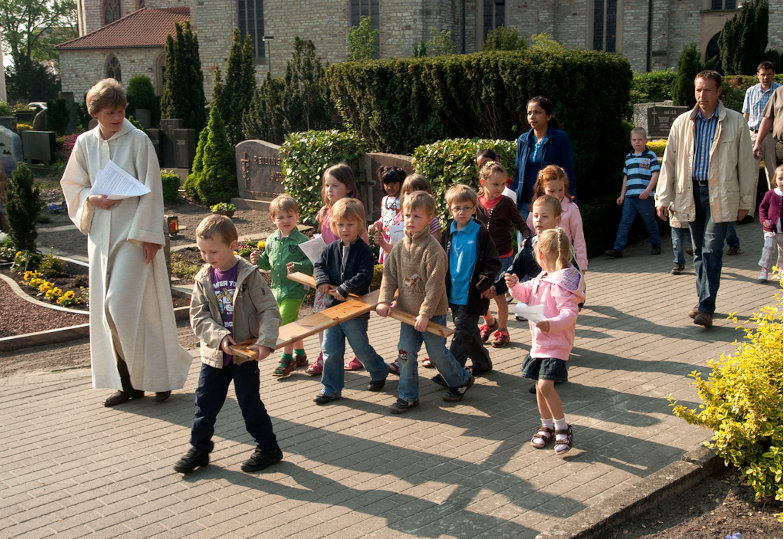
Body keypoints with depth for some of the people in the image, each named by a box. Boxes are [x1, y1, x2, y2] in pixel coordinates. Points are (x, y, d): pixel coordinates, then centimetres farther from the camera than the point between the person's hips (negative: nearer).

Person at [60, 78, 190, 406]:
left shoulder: (138, 141, -7)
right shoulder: (85, 143, 7)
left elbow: (151, 190, -7)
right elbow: (71, 185, 16)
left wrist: (149, 234, -11)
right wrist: (91, 200, -5)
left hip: (133, 233, -5)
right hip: (101, 234, 5)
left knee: (123, 305, -10)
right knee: (107, 308, 6)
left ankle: (159, 376, 6)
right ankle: (129, 382, 17)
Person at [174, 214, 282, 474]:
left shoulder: (249, 274, -12)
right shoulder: (203, 278, 0)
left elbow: (269, 310, -12)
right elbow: (198, 316, -4)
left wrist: (265, 341, -25)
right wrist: (219, 336, -19)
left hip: (245, 353, -4)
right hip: (214, 353, 4)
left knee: (250, 403, 4)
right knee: (205, 402, 11)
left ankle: (268, 447, 20)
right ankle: (199, 448, 27)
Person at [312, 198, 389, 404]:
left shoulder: (364, 251, -11)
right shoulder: (331, 249, 6)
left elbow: (364, 277, -20)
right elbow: (319, 266, 9)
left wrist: (343, 289, -24)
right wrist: (322, 282, -12)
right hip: (332, 307, 5)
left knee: (361, 348, 7)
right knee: (330, 350, 6)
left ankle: (379, 372, 35)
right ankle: (331, 389, 17)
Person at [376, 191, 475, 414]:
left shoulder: (433, 249, -17)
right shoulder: (399, 247, 3)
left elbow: (435, 284, -20)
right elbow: (389, 276, 8)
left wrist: (425, 313, -22)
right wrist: (384, 300, -3)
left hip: (433, 313, -6)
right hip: (407, 311, 6)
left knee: (437, 353, 4)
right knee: (406, 352, 5)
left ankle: (461, 380, 30)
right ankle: (408, 396, 17)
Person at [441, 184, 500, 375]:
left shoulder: (480, 233, -10)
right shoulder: (449, 233, 7)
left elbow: (493, 263, -8)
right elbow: (442, 260, 18)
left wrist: (483, 283, -18)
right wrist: (443, 284, 10)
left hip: (471, 295, -6)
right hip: (454, 294, 7)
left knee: (462, 332, -5)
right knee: (469, 331, 17)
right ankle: (482, 362, 33)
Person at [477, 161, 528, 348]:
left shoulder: (506, 203, -7)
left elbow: (520, 224, -2)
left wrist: (529, 237, -20)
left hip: (502, 256, -3)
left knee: (498, 294, 3)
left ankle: (502, 330, 21)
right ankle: (490, 322, 31)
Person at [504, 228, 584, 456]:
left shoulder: (561, 284, -20)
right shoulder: (542, 278, 9)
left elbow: (570, 314, -27)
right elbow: (526, 293, 22)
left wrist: (551, 324, -42)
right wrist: (515, 285, 2)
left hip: (556, 345, -9)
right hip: (539, 343, 9)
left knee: (545, 385, -17)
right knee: (540, 386, 13)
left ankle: (562, 428, -1)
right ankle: (547, 426, 28)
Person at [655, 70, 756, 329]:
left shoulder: (736, 122, 0)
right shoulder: (682, 123, 7)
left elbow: (746, 163, 3)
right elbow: (669, 162, 9)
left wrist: (745, 201, 2)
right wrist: (663, 198, 5)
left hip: (720, 196, -3)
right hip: (691, 193, 3)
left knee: (711, 251, -11)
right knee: (699, 251, 11)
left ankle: (706, 308, -11)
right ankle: (703, 299, 23)